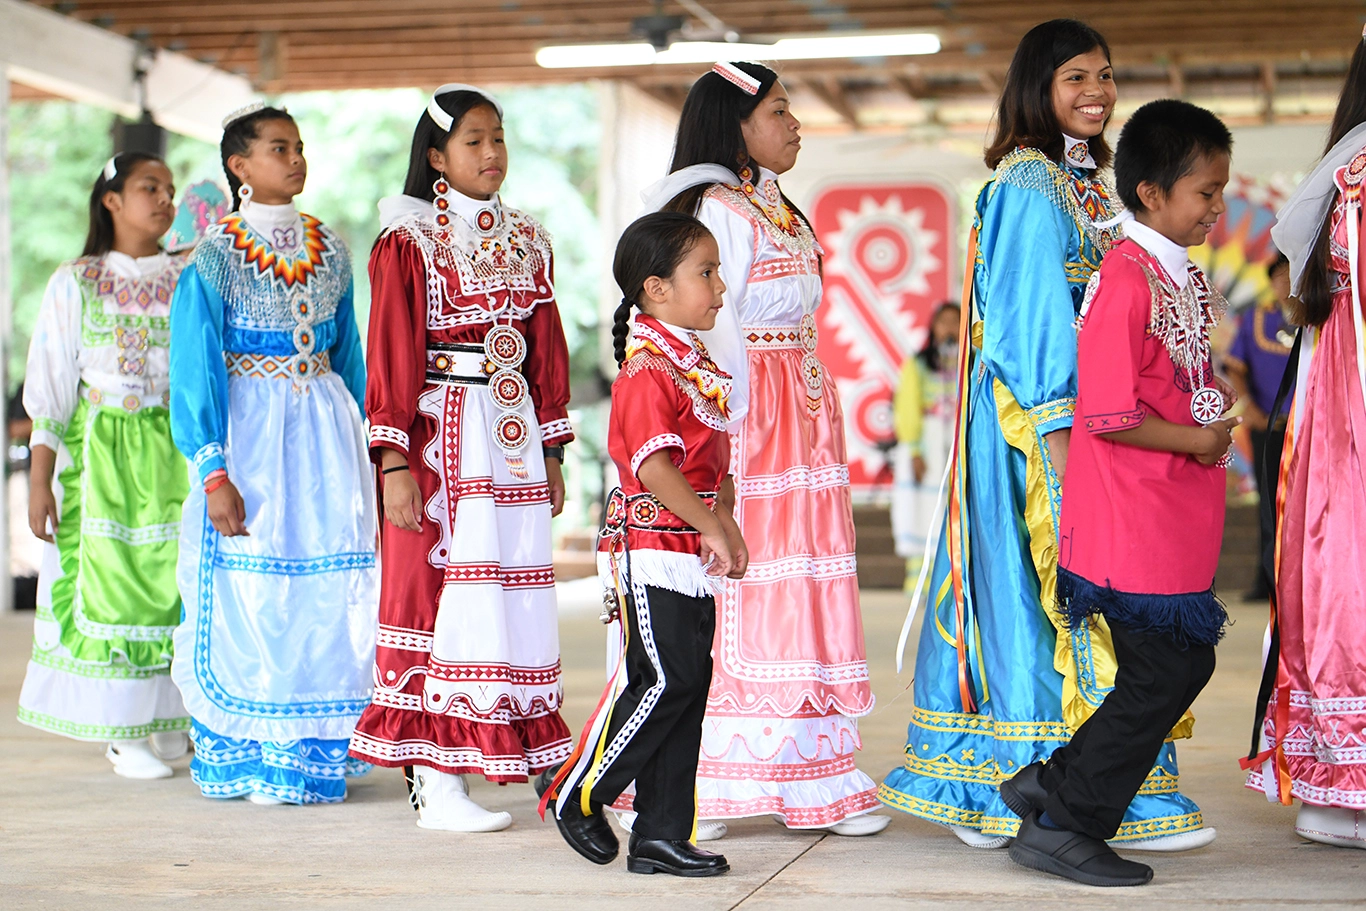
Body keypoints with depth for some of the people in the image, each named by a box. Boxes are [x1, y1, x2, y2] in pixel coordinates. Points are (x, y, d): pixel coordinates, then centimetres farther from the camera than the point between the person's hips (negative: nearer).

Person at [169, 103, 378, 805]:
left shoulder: (329, 248, 10)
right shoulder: (215, 255, -4)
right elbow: (194, 368, -8)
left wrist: (357, 448, 15)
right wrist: (213, 472, -15)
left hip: (326, 428, 4)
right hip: (248, 427, -4)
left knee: (329, 587, 0)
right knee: (251, 588, -2)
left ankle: (314, 751, 10)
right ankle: (250, 757, 10)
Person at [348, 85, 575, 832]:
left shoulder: (526, 241, 14)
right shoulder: (409, 241, -3)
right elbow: (392, 352, -7)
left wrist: (551, 455, 14)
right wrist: (394, 463, -13)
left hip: (513, 435, 6)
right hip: (441, 435, -6)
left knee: (513, 595, 4)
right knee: (441, 590, -6)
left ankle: (509, 759, 12)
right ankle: (436, 785, -2)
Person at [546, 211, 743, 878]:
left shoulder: (697, 364, 17)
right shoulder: (647, 367, -14)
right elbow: (654, 467, -22)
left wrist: (724, 518, 3)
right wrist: (710, 527, -19)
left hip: (692, 550, 9)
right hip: (652, 544, -9)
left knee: (690, 683, 8)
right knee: (666, 679, -10)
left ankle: (661, 835, 14)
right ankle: (578, 793, 8)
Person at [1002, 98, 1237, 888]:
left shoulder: (1182, 275, 13)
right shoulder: (1127, 278, -19)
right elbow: (1108, 412, -23)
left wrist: (1222, 404, 8)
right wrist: (1197, 439, -13)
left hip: (1178, 522, 10)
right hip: (1134, 523, -10)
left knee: (1187, 662, 14)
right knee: (1157, 677, -3)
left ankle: (1051, 785, 22)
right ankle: (1062, 828, 9)